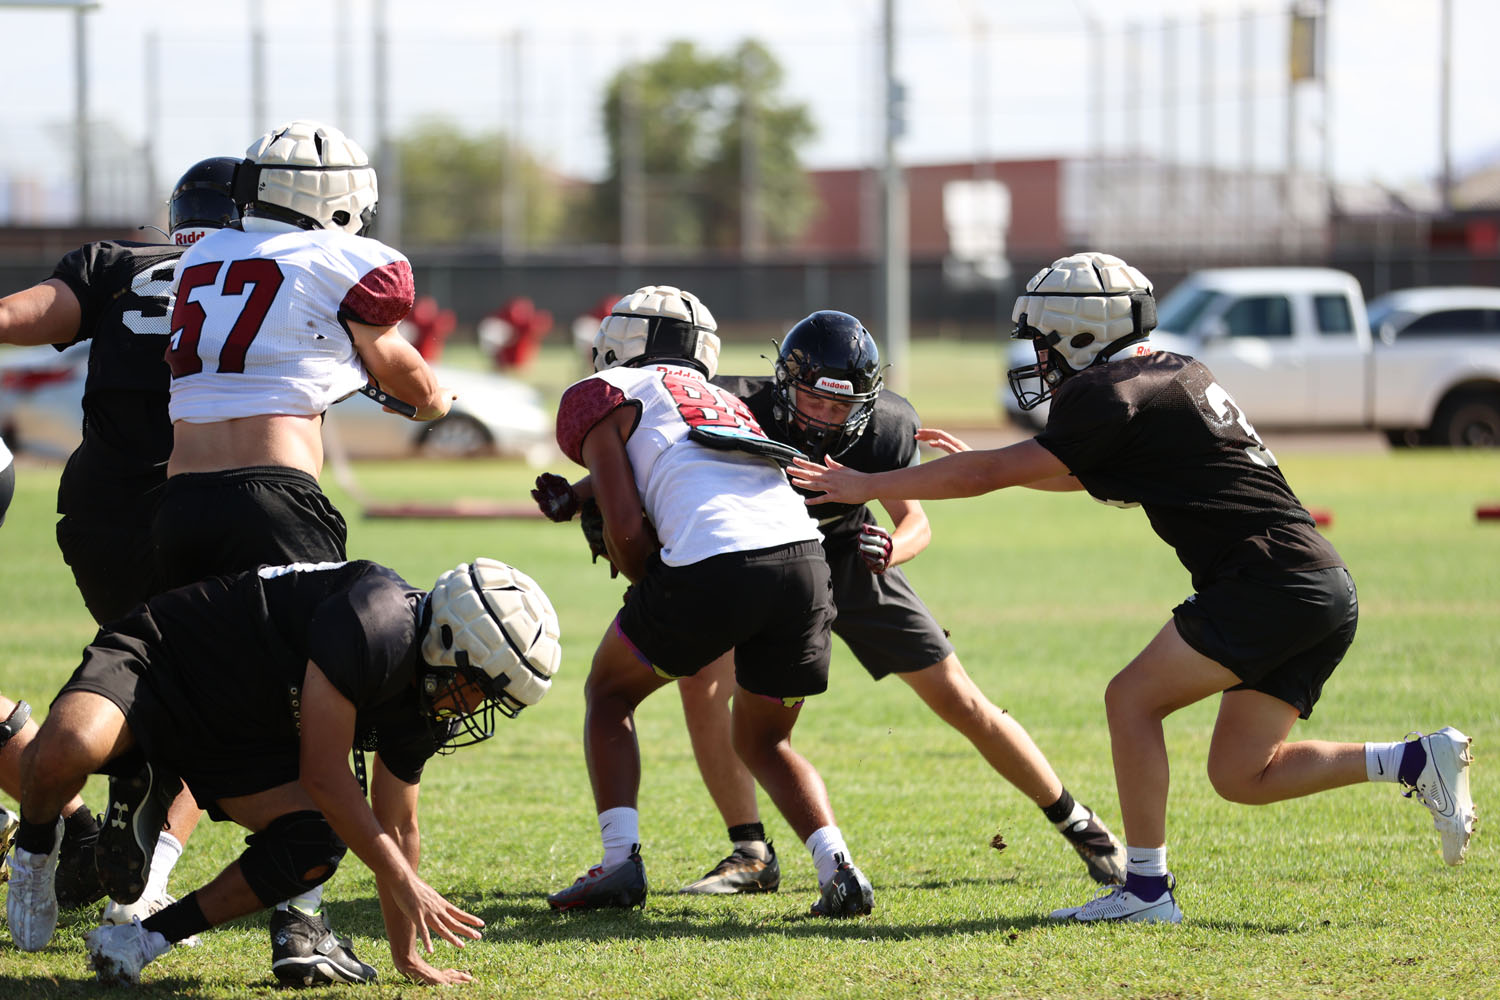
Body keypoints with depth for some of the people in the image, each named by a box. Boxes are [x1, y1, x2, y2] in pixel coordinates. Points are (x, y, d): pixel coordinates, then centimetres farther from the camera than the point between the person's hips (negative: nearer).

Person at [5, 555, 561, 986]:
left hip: (232, 735, 9)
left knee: (318, 846, -13)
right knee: (68, 752, -40)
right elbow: (324, 776, -25)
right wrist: (405, 883, -16)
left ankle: (146, 939, -6)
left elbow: (397, 828, 13)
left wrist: (407, 954, 15)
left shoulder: (424, 711, -1)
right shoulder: (377, 623, -30)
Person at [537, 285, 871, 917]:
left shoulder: (604, 396, 14)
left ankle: (621, 862, 7)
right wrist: (579, 498, 37)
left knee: (609, 694, 21)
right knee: (763, 741, 24)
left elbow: (627, 530, 4)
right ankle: (837, 869, 2)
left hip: (715, 566, -5)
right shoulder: (720, 401, 34)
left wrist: (645, 584, 20)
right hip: (805, 556, 5)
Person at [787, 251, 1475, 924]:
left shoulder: (1114, 398, -7)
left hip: (1270, 583, -9)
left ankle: (1146, 888, -5)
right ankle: (1416, 762, 4)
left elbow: (993, 475, -4)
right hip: (1326, 590, 9)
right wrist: (979, 464, 35)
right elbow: (1079, 476, 37)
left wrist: (868, 486, 4)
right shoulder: (1178, 377, 21)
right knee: (1239, 775, 10)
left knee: (1133, 698, -4)